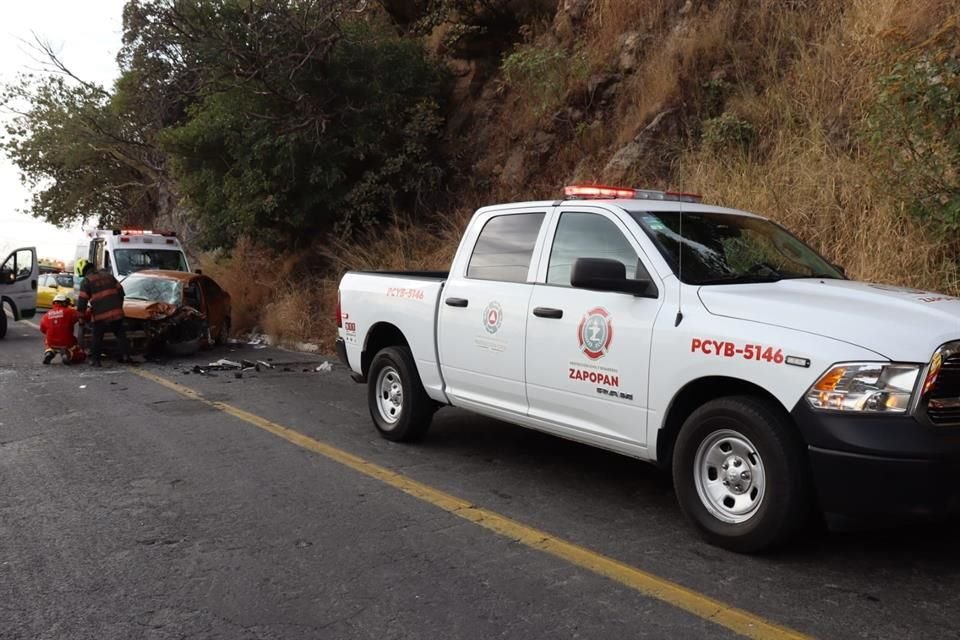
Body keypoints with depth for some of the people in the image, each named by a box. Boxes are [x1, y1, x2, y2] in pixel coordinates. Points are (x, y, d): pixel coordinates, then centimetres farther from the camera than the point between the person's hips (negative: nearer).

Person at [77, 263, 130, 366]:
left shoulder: (86, 281, 1)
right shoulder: (108, 275, 16)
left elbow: (82, 300, -4)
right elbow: (120, 290, 17)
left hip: (100, 314, -4)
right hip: (116, 312, 4)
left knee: (97, 337, 7)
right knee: (120, 334, 15)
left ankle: (94, 359, 7)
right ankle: (125, 355, 11)